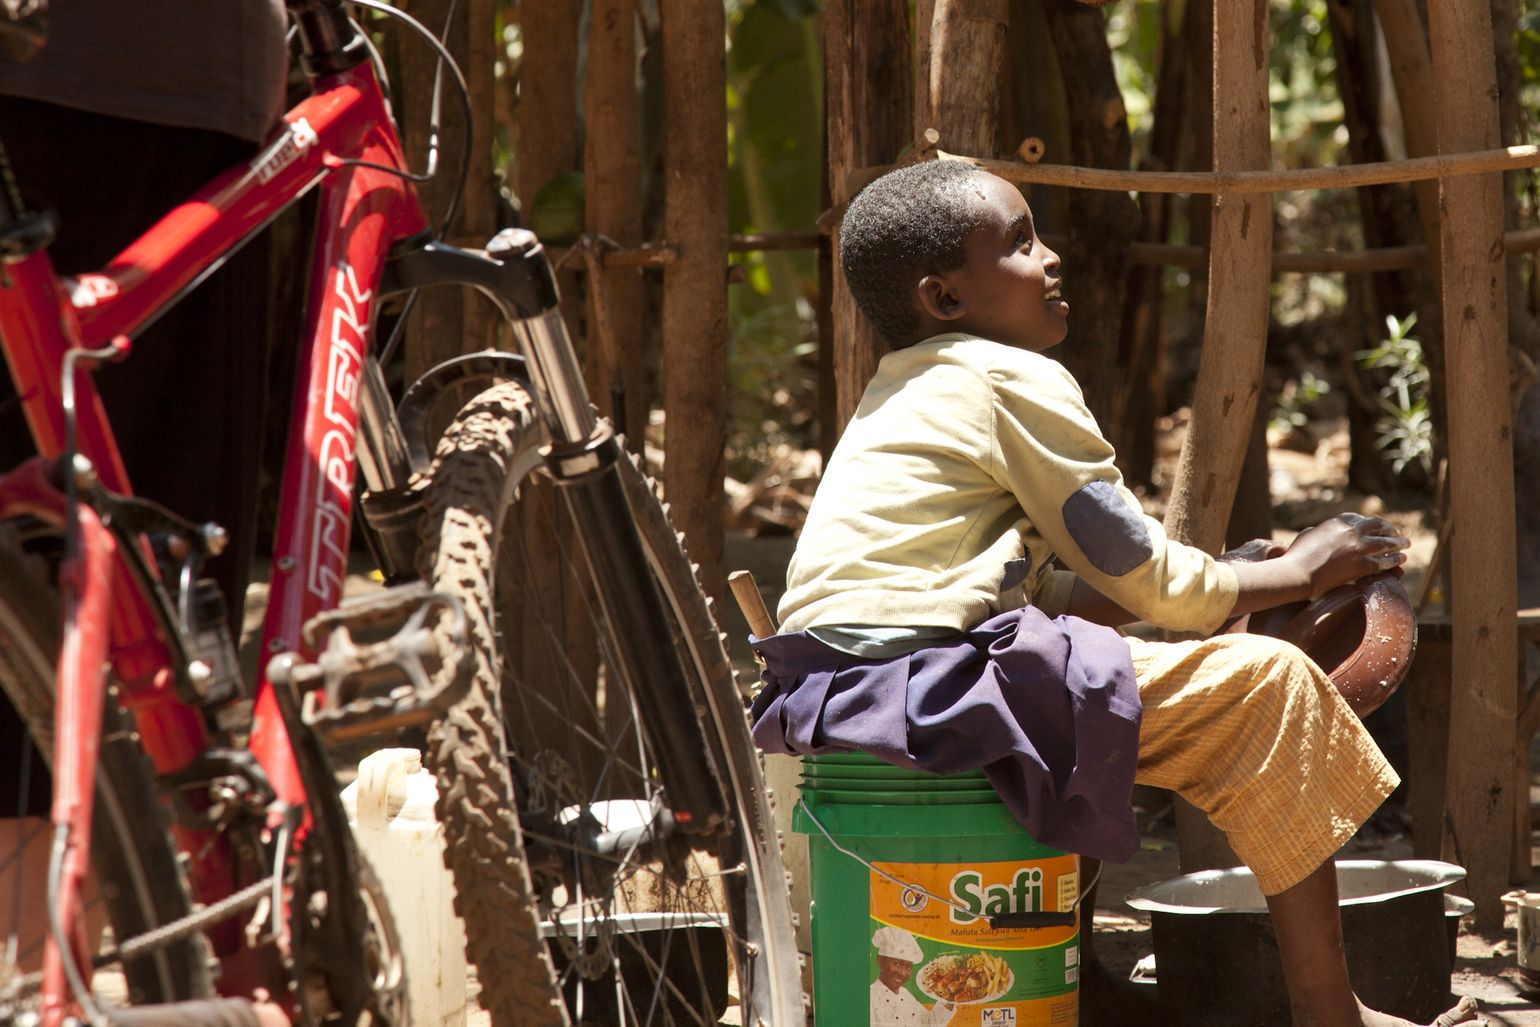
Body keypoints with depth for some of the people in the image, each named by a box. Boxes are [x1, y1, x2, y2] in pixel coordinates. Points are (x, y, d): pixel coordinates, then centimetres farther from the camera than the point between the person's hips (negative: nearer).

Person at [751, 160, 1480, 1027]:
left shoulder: (899, 398, 24)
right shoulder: (1015, 381, -4)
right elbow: (1145, 581, -2)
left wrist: (1221, 585, 21)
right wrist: (1296, 573, 13)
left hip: (828, 686, 10)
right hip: (930, 684, -10)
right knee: (1268, 685, -7)